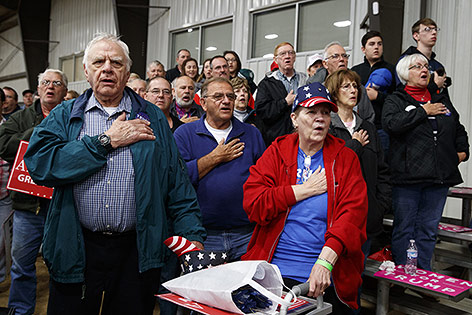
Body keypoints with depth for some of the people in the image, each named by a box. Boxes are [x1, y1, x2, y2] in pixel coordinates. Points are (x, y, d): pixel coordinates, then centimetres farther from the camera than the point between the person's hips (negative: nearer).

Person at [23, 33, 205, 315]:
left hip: (137, 252, 1)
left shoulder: (152, 118, 6)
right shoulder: (64, 116, 5)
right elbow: (39, 164, -14)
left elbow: (177, 183, 2)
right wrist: (107, 140, -14)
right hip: (76, 252, 0)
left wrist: (194, 237, -6)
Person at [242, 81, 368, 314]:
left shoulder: (345, 158, 2)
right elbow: (252, 203, -9)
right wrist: (306, 190, -11)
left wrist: (325, 262, -23)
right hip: (275, 270, 0)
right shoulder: (277, 152, 2)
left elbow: (352, 213, -10)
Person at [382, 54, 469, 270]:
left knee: (429, 229, 11)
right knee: (404, 228, 3)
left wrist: (462, 150, 14)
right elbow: (390, 123, -19)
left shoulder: (442, 100, 20)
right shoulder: (395, 100, 3)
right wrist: (423, 111, -10)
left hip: (439, 178, 5)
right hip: (407, 176, -5)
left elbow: (459, 129, 31)